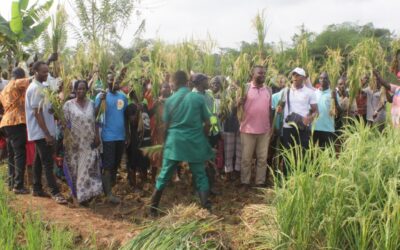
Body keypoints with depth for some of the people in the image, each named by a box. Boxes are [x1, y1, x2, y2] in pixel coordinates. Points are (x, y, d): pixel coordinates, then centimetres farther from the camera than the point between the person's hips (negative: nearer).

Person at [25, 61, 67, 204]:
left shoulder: (39, 87, 14)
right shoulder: (35, 88, -16)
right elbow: (37, 113, -21)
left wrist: (52, 108, 2)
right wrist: (47, 134, -22)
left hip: (41, 132, 10)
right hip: (41, 132, -10)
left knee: (39, 161, 14)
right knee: (48, 163, -8)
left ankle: (37, 189, 23)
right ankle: (55, 193, -7)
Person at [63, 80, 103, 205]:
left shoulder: (91, 104, 6)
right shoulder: (68, 104, -3)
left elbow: (95, 122, 8)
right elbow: (65, 123, -4)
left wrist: (97, 136, -1)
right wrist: (66, 141, -10)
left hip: (89, 142, 2)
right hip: (75, 142, -2)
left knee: (89, 168, 1)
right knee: (75, 168, 5)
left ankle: (86, 193, 12)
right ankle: (77, 193, 18)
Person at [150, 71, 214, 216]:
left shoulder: (170, 100, 1)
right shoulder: (198, 98, -2)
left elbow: (166, 124, 7)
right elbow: (207, 123, 1)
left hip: (175, 142, 1)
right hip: (195, 142, -1)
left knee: (164, 175, 10)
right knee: (200, 175, 7)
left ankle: (153, 208, 16)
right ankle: (207, 208, 0)